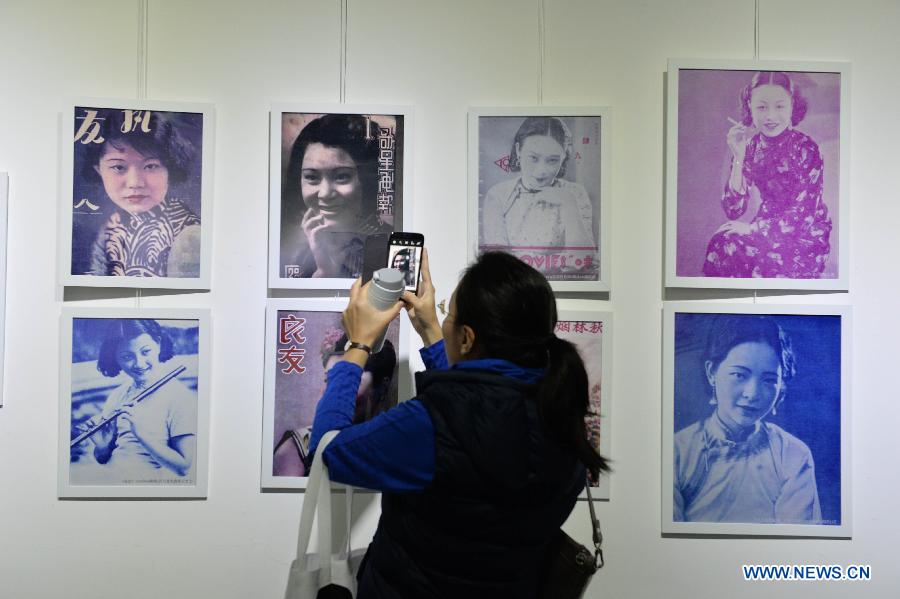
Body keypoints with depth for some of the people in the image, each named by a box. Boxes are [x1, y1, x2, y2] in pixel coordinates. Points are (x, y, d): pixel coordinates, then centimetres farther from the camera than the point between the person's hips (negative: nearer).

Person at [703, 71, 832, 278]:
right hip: (767, 227, 4)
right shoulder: (749, 146, -5)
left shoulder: (806, 149, -15)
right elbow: (733, 211, -12)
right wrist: (739, 158, -20)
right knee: (723, 244, -25)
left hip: (807, 234, -4)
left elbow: (802, 216, -16)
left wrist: (751, 228, -14)